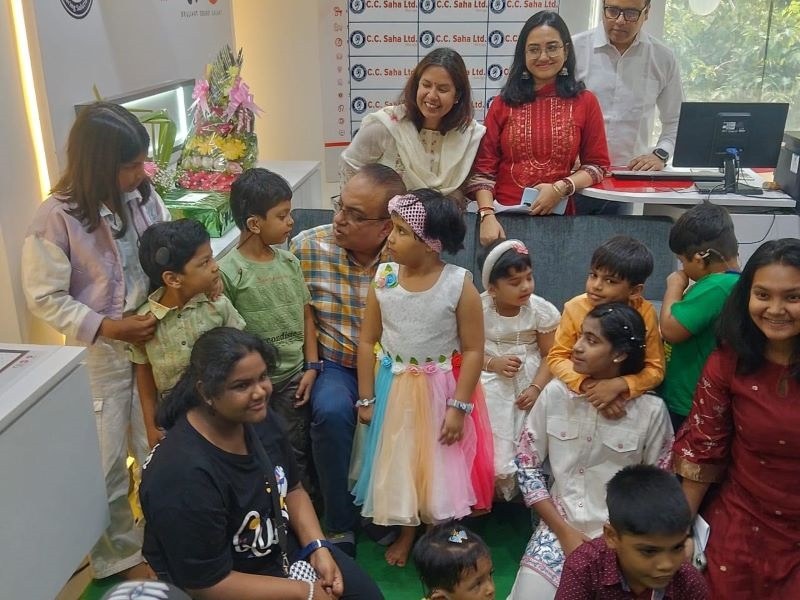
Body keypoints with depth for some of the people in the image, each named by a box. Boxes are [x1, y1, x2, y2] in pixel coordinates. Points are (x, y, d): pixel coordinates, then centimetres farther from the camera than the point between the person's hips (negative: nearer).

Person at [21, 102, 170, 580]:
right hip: (99, 354, -4)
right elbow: (44, 298, -13)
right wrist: (106, 327, -20)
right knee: (107, 463, 9)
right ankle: (121, 554, 32)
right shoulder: (58, 216, -17)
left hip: (155, 339, 4)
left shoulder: (145, 197, -5)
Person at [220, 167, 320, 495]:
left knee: (297, 453, 14)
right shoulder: (228, 272, -15)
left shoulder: (289, 261, 1)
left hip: (294, 376, 4)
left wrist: (312, 366, 2)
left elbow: (305, 314, 6)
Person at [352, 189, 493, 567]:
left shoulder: (459, 285, -18)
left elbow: (473, 350, -12)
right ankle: (407, 533, 40)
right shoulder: (383, 279, -9)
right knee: (398, 463, 15)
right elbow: (367, 341, -2)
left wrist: (459, 406, -14)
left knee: (442, 465, 11)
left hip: (442, 390, -3)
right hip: (395, 387, 3)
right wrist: (366, 398, -1)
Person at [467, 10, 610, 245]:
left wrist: (561, 188, -10)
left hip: (560, 216, 1)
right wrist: (487, 215, -13)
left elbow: (597, 164, 7)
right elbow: (483, 168, 1)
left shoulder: (585, 102, 6)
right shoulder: (503, 103, 6)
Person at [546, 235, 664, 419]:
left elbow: (655, 369, -11)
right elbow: (556, 357, -8)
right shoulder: (575, 308, -12)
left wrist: (619, 385, -27)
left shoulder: (645, 313, -14)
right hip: (580, 394, 2)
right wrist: (587, 385, -24)